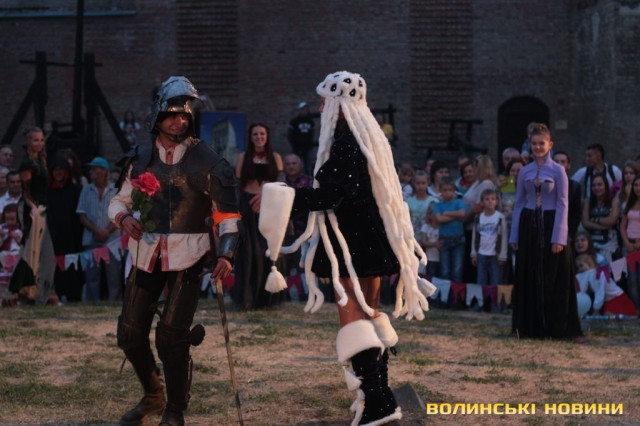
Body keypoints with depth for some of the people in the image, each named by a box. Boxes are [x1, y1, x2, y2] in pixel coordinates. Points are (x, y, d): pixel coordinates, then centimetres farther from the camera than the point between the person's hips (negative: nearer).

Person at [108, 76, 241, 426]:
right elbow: (119, 200, 15)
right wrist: (124, 217, -8)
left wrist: (225, 254, -12)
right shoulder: (141, 158, 7)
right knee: (131, 332, 5)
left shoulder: (205, 160, -3)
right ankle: (153, 396, 30)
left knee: (172, 335, -10)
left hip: (187, 256, -4)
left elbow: (227, 213, -1)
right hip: (147, 254, 4)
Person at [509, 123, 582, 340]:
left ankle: (555, 326, 5)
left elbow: (562, 205, -6)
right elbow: (518, 203, 10)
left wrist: (558, 238, -12)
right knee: (528, 278, 5)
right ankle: (530, 325, 12)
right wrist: (514, 236, 5)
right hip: (529, 226, 3)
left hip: (550, 225, -3)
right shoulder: (525, 172, 8)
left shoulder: (558, 171, -2)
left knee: (554, 279, -1)